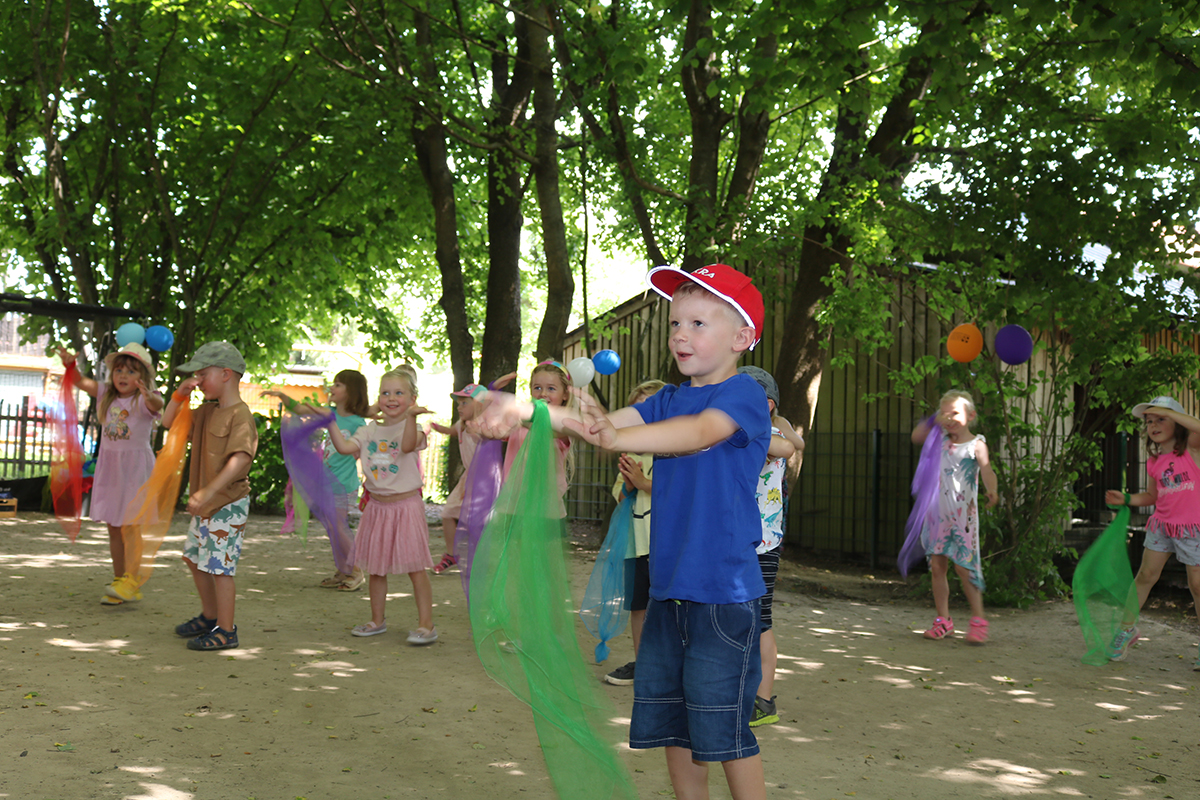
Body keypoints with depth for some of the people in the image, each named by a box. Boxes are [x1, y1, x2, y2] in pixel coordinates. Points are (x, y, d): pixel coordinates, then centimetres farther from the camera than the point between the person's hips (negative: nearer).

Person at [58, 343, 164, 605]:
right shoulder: (107, 395, 7)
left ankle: (130, 582, -7)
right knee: (113, 527, 9)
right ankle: (119, 579, 17)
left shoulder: (144, 400, -10)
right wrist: (70, 364, -21)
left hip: (135, 466, -6)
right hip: (109, 465, 6)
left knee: (129, 525, -10)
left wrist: (149, 396, -54)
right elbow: (81, 382, -1)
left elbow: (157, 405, -31)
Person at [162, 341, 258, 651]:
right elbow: (169, 422, 19)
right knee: (194, 557, 20)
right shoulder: (208, 410, 10)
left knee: (219, 566, -6)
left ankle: (226, 631, 5)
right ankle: (209, 616, 37)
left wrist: (207, 493, -34)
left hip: (228, 504, -10)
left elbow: (239, 460, -30)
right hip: (206, 504, 10)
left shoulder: (240, 416, -19)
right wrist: (180, 394, 2)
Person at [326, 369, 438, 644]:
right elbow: (344, 447, -3)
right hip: (377, 506, 6)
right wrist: (330, 422, -7)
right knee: (375, 567, 13)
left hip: (406, 505, -5)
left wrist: (410, 415, -42)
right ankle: (377, 620, 28)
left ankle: (426, 624, 2)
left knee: (415, 567, -4)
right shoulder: (370, 431, 8)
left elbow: (408, 445, -30)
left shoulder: (413, 428, -7)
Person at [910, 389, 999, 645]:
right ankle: (943, 621, 16)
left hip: (963, 513, -5)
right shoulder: (943, 441, 10)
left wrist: (991, 491, -43)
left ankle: (978, 621, 6)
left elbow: (986, 469, -23)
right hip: (939, 512, 5)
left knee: (963, 566, -7)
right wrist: (934, 421, 5)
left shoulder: (976, 444, -7)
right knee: (937, 566, 5)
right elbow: (916, 436, 20)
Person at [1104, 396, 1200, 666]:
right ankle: (1128, 627, 19)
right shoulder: (1154, 462, 6)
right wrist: (1125, 499, 2)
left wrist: (1167, 411, -30)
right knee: (1145, 576, 5)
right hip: (1161, 525, 5)